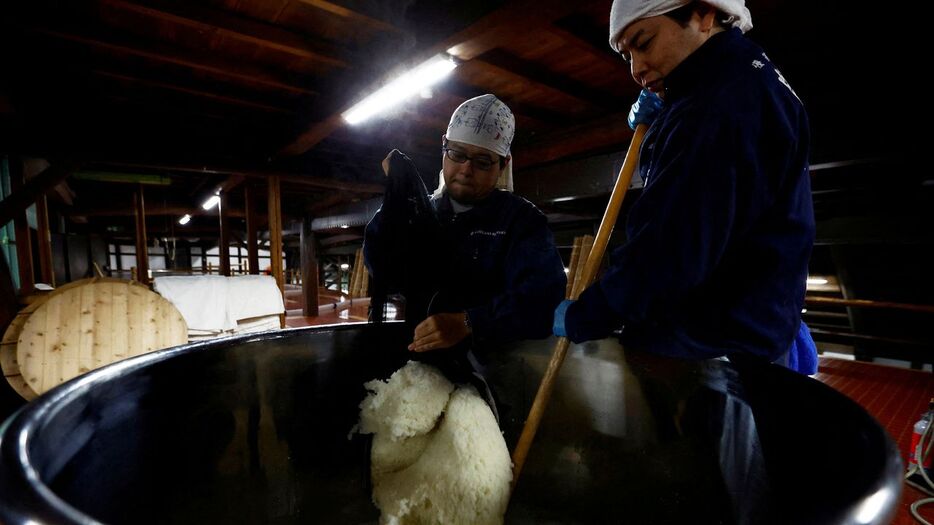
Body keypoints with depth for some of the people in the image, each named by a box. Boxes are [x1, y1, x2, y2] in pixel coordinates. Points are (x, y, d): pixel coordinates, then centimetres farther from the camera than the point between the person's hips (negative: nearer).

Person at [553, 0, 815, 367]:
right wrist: (657, 129, 5)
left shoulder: (727, 99, -20)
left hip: (708, 354, -10)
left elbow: (672, 251, -27)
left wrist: (580, 317, -14)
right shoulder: (743, 86, 15)